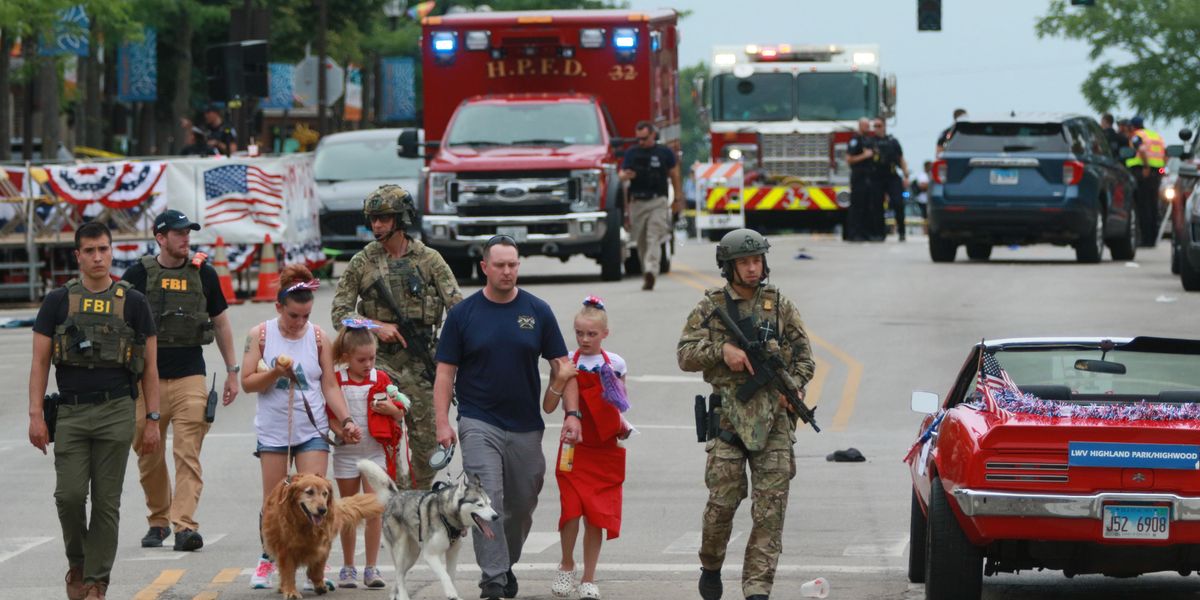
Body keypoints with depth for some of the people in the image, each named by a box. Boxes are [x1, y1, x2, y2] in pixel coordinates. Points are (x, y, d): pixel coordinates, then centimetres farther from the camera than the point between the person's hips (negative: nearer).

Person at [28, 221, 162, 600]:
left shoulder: (132, 303, 5)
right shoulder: (58, 303, 6)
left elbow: (150, 367, 8)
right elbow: (40, 362, 5)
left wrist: (152, 421, 2)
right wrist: (36, 415, -4)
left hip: (115, 413, 0)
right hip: (70, 413, 0)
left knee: (107, 502, 0)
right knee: (69, 495, -9)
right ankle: (77, 563, 15)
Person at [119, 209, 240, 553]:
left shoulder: (203, 274, 9)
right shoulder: (138, 275, 2)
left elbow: (221, 322, 18)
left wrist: (232, 372, 16)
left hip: (190, 375, 0)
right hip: (147, 378, 0)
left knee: (188, 454, -11)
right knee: (150, 457, 6)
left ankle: (184, 525, -18)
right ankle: (158, 521, 22)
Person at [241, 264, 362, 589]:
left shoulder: (318, 337, 1)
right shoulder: (260, 336, -1)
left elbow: (330, 385, 3)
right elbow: (247, 382, -2)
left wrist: (346, 420, -7)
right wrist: (275, 373, -18)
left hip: (312, 429, 0)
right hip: (274, 429, 0)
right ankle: (267, 560, 20)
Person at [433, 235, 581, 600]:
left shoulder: (537, 311, 4)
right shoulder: (464, 314, 0)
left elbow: (560, 365, 7)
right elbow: (446, 371, 0)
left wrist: (572, 413, -3)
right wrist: (442, 423, -8)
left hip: (526, 427, 3)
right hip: (479, 424, -3)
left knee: (522, 504, 10)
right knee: (487, 500, -15)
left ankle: (506, 565, 31)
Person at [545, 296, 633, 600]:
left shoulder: (614, 363, 3)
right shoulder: (567, 364, -1)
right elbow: (548, 407, -3)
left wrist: (622, 424, 0)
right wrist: (558, 382, -19)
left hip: (605, 449, 1)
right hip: (575, 447, -1)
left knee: (597, 516, 2)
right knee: (572, 509, -15)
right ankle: (567, 566, 9)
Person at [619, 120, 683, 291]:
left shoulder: (665, 153, 6)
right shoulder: (631, 154, 11)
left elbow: (675, 176, 11)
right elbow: (622, 174, 8)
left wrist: (678, 200, 8)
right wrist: (625, 175, -17)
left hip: (658, 202, -3)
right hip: (637, 202, 3)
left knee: (654, 238, -17)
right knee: (641, 242, 7)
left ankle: (651, 271, -30)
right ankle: (647, 276, 18)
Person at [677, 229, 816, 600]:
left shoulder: (780, 305, 9)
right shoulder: (710, 308, 5)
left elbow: (803, 355, 12)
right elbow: (685, 355, 1)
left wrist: (794, 388, -6)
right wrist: (721, 350, -15)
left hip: (773, 418, 1)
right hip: (729, 416, -1)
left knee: (770, 507, -5)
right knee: (723, 500, -3)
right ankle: (711, 567, 23)